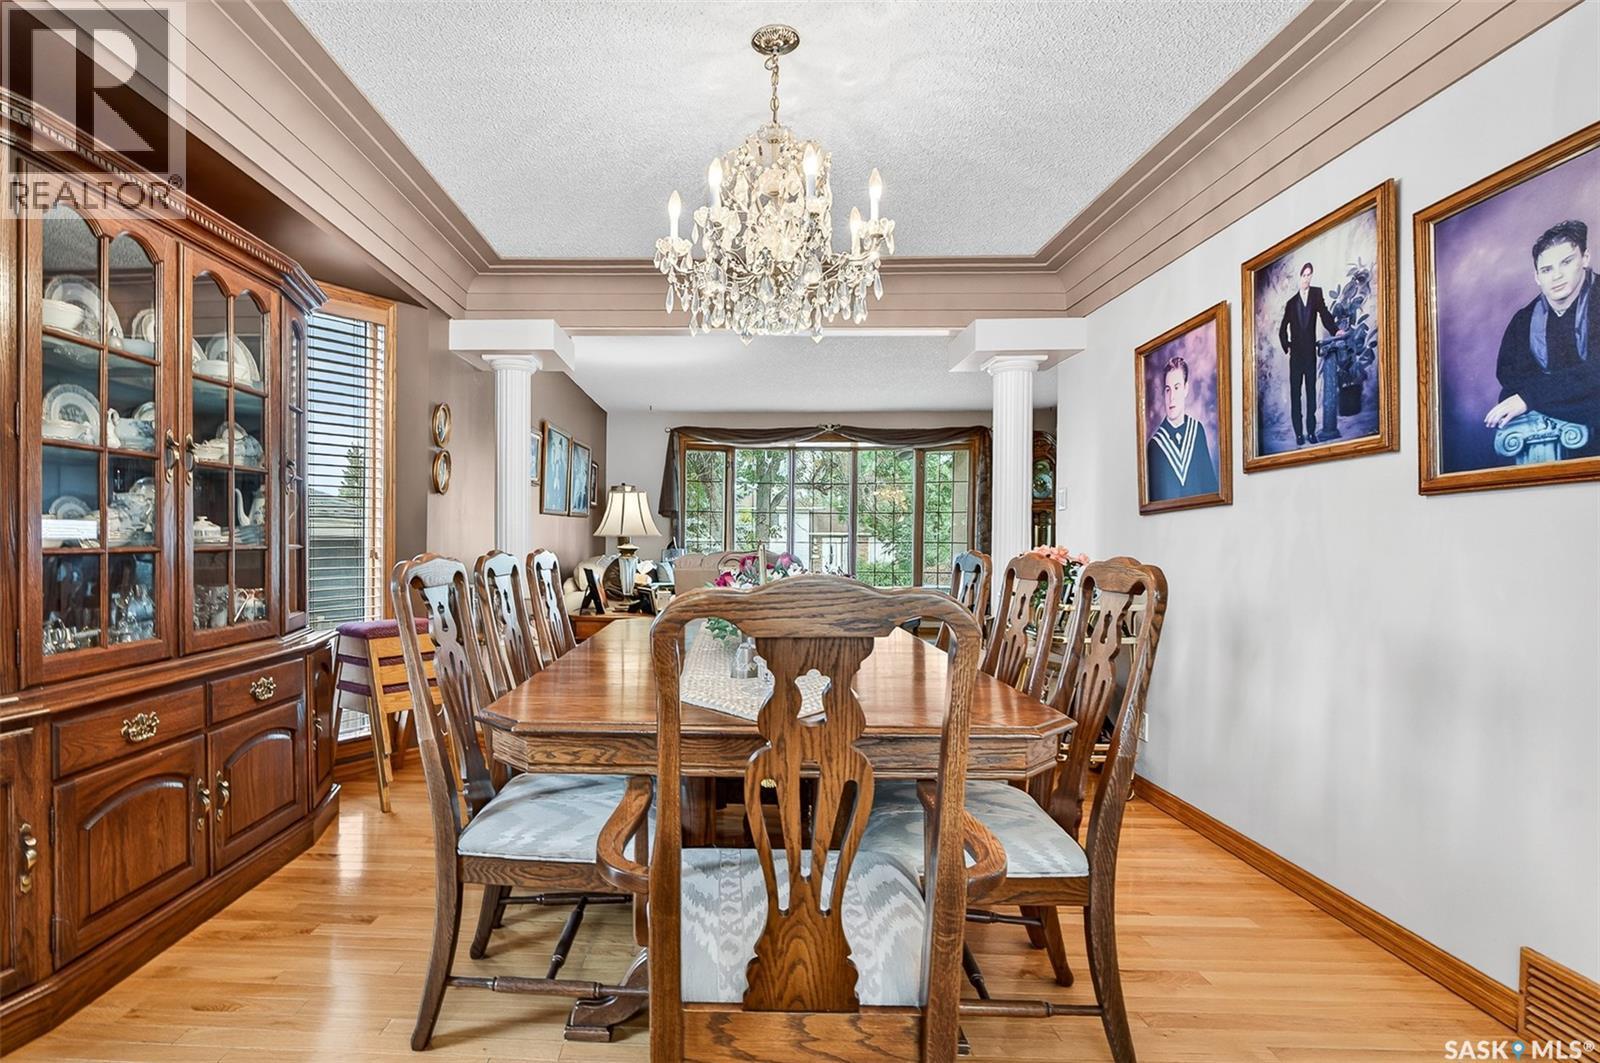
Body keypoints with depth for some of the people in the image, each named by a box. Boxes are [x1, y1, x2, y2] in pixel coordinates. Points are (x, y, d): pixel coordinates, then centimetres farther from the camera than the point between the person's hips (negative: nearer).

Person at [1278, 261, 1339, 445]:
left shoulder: (1316, 294, 5)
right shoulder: (1291, 302, 6)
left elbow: (1325, 315, -4)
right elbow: (1282, 330, 13)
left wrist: (1336, 331, -19)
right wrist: (1287, 347, 3)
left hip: (1311, 353, 0)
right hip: (1296, 355, 0)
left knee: (1311, 392, 4)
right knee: (1295, 394, 0)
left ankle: (1311, 431, 9)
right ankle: (1298, 433, 5)